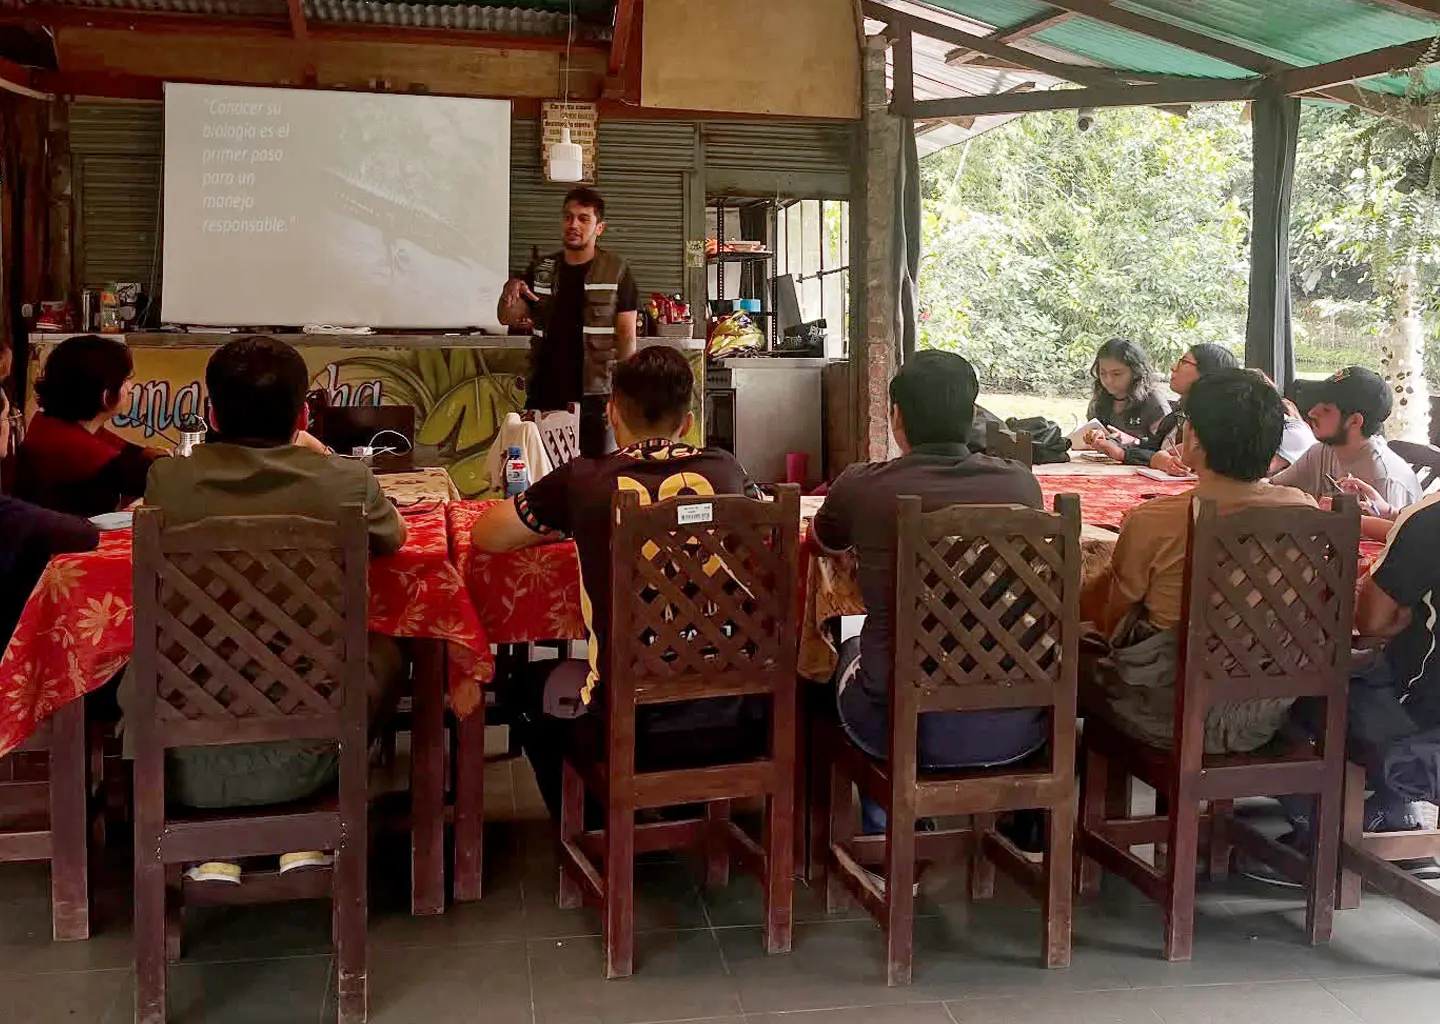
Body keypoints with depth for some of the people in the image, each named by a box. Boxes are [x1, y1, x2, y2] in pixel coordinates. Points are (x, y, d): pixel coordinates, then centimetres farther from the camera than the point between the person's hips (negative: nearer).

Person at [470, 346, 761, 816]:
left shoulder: (583, 480, -4)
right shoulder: (725, 469, 2)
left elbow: (485, 536, 8)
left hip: (629, 730, -2)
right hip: (731, 724, 2)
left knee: (534, 688, 30)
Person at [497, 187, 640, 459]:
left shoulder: (616, 272, 0)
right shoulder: (543, 271, 12)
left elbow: (627, 335, -2)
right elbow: (508, 319, 13)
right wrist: (509, 292, -9)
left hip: (595, 396, -4)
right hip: (544, 393, 4)